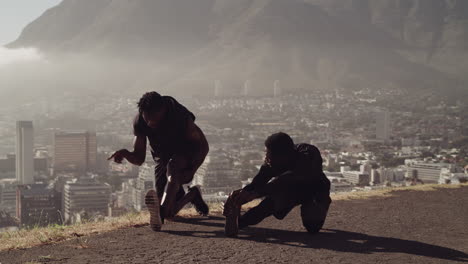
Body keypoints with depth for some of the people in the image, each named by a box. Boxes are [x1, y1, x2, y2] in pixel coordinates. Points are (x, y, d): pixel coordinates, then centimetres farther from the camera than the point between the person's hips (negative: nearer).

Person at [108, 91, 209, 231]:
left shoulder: (181, 117, -28)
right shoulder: (139, 121, -18)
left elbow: (203, 145, -16)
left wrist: (191, 171, -29)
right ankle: (192, 195, 33)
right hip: (162, 159, 4)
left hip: (185, 157, -4)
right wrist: (124, 153, -35)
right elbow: (139, 159, -12)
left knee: (173, 167, -41)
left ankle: (160, 214, -54)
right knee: (170, 213, 2)